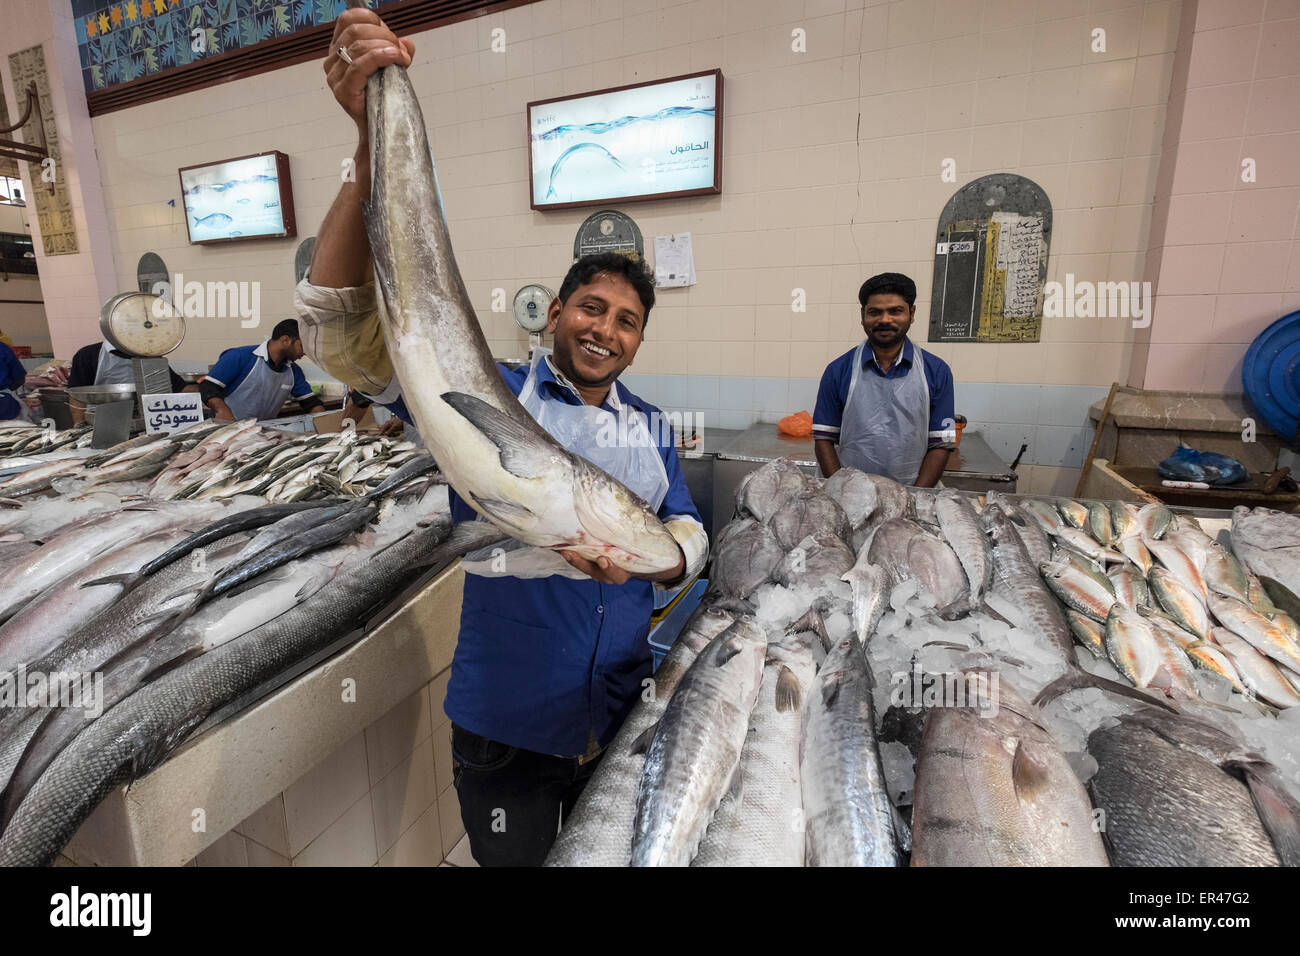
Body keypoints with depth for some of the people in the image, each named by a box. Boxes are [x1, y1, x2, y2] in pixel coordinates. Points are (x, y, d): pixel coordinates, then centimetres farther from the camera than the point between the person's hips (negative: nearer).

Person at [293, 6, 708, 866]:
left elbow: (690, 539, 2)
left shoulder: (650, 428, 2)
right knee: (515, 860, 21)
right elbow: (339, 328, -21)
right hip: (507, 722, -3)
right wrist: (376, 148, -32)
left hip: (622, 713, 4)